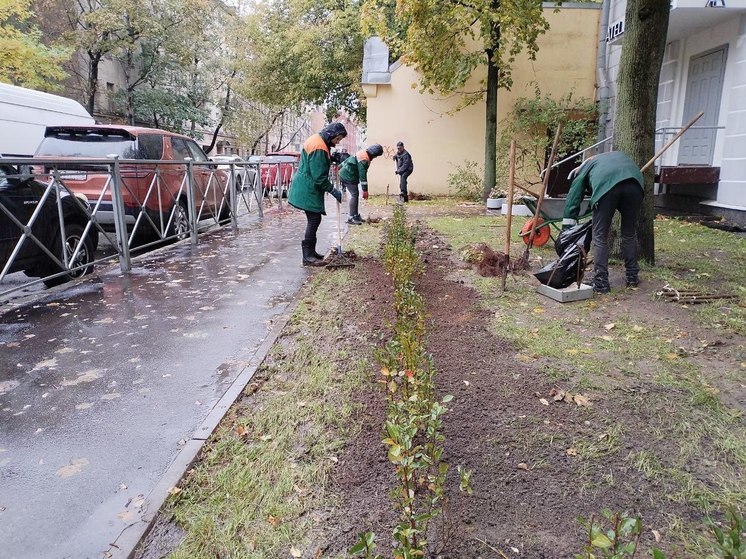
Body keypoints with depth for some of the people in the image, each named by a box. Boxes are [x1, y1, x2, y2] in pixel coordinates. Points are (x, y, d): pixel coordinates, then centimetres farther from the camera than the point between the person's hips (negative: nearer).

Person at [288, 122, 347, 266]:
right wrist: (334, 191, -16)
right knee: (314, 220, -9)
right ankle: (308, 257, -6)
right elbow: (319, 177, -23)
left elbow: (323, 161, 22)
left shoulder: (319, 141, 11)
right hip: (308, 189, -10)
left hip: (307, 188, 10)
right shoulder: (318, 147, -22)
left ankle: (310, 251, 23)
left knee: (313, 220, 14)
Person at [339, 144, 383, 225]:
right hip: (348, 176, -10)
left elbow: (348, 159, 22)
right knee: (354, 195, -10)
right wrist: (365, 190, -23)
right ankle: (351, 218, -11)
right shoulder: (364, 159, -21)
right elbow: (363, 175, -24)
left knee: (355, 194, 13)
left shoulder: (362, 153, 11)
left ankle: (355, 215, 19)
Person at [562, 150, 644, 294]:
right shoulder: (620, 155, 44)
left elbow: (573, 199, 26)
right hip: (635, 184, 3)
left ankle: (601, 284, 7)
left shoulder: (585, 167, 35)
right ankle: (633, 278, 27)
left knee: (600, 237, 8)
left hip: (606, 186, -3)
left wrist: (566, 230, 26)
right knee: (630, 234, 19)